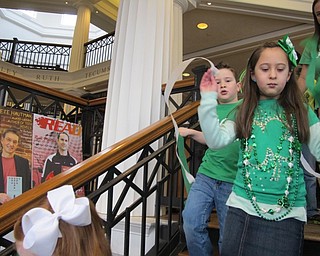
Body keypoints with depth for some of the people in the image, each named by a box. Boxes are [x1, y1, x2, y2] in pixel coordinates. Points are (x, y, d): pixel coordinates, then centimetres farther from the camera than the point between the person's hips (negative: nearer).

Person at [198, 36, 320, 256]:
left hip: (287, 213, 0)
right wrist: (208, 99, -14)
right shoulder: (243, 111, 4)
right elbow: (216, 141, -9)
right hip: (243, 207, 1)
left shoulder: (301, 112, 3)